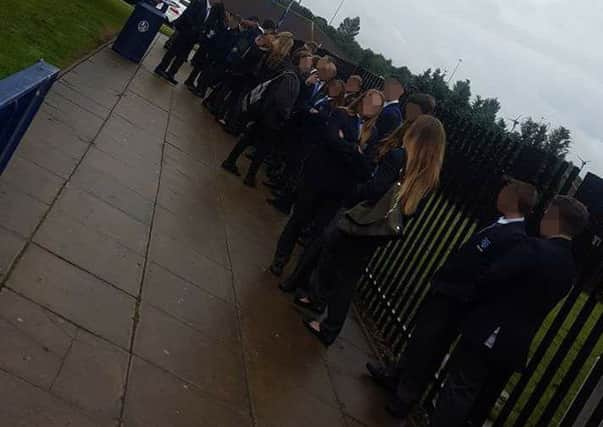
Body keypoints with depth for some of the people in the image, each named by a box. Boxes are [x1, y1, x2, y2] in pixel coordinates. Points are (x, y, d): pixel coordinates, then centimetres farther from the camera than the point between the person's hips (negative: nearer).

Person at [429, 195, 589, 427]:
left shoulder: (535, 248, -16)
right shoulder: (569, 269, 8)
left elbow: (491, 277, -20)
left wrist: (476, 300, 1)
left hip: (489, 333, -7)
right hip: (516, 345, 7)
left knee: (458, 392, 0)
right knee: (479, 400, 17)